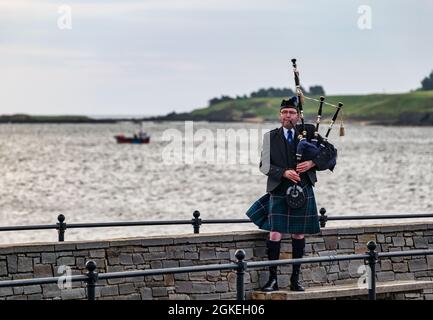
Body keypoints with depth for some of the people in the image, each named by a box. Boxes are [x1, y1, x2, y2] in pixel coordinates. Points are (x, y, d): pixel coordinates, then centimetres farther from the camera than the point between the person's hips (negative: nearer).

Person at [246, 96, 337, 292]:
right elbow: (265, 166, -1)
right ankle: (272, 279, -2)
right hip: (279, 192, -1)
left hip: (303, 192, 1)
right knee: (275, 234, -8)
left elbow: (331, 152, 4)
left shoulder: (308, 132, 5)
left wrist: (312, 163, -11)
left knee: (299, 234, 6)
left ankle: (295, 279, 14)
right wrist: (284, 173, -17)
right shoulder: (270, 137, 4)